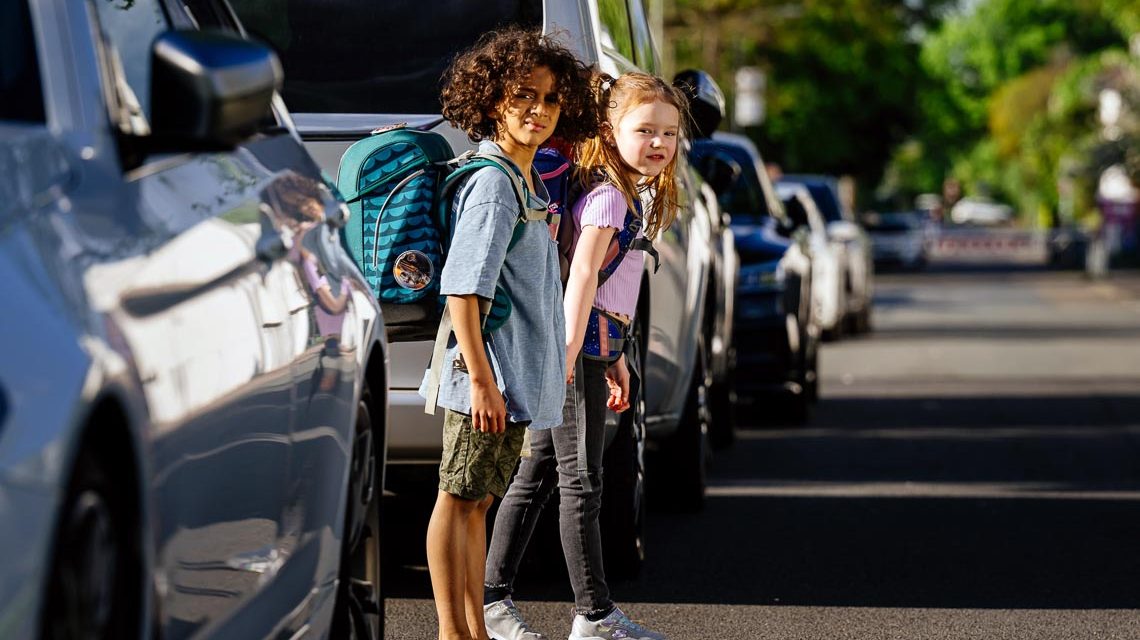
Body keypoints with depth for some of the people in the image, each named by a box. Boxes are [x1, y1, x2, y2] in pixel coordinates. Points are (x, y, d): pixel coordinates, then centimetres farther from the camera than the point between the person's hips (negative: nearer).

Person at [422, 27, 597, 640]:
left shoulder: (525, 180, 15)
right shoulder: (492, 182, -15)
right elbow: (462, 289, -21)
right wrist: (480, 378, -23)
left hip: (515, 378, 10)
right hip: (489, 377, -10)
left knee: (476, 501, 14)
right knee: (460, 499, -3)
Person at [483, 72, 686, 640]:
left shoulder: (631, 193, 17)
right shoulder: (607, 194, -13)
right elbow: (582, 275, -23)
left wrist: (614, 359, 26)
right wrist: (569, 355, -30)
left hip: (591, 346, 10)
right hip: (578, 346, -10)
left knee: (538, 474, 11)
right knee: (582, 481, -4)